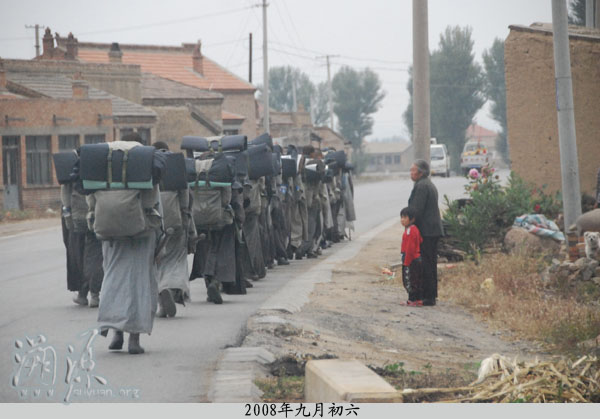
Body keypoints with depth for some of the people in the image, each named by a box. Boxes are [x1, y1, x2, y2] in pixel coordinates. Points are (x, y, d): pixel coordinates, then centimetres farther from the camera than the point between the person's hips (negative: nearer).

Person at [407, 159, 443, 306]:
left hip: (426, 231, -10)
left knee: (425, 264, -8)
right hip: (433, 230, 10)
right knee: (430, 264, 14)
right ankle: (431, 295, 19)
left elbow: (416, 210, -19)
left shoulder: (421, 186, -14)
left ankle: (428, 297, -8)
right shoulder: (429, 184, 18)